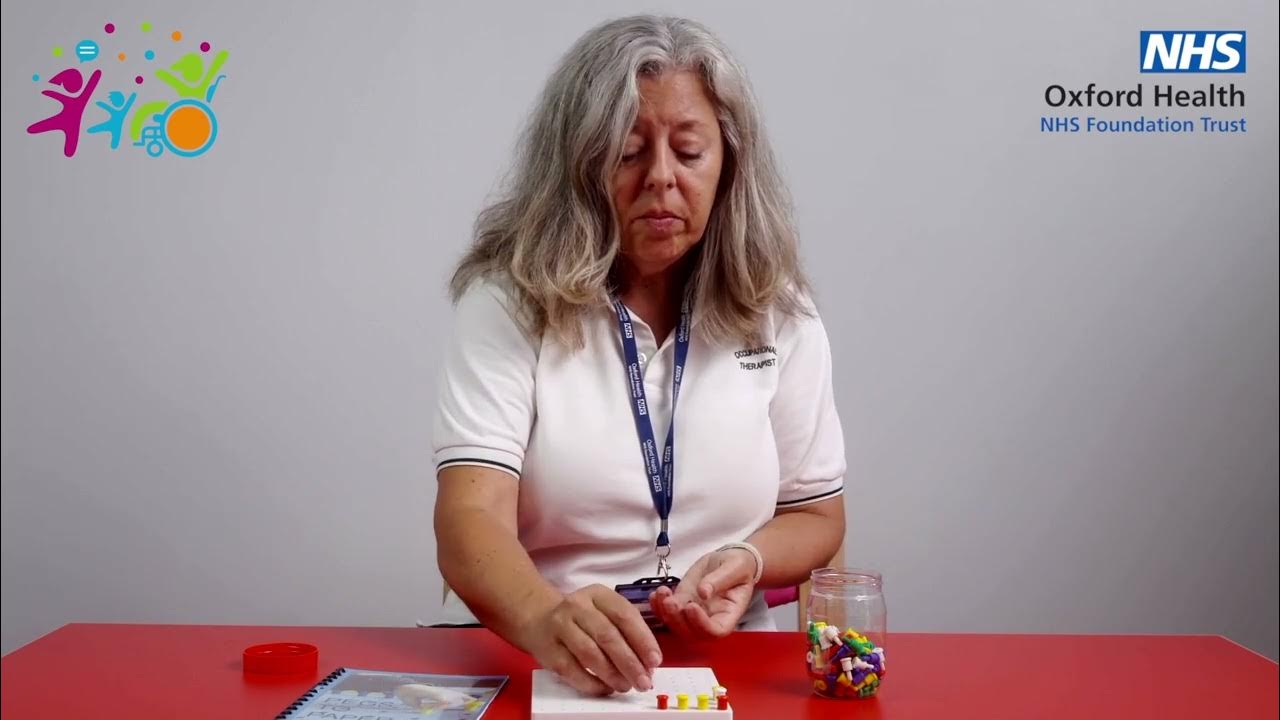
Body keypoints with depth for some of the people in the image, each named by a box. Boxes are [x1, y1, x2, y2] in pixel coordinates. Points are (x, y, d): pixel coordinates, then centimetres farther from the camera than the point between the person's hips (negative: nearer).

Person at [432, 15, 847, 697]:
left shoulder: (777, 313, 1)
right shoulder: (507, 301, -7)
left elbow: (817, 515, 10)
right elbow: (469, 518, -18)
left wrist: (748, 559, -12)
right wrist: (545, 619, -39)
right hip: (522, 660, -3)